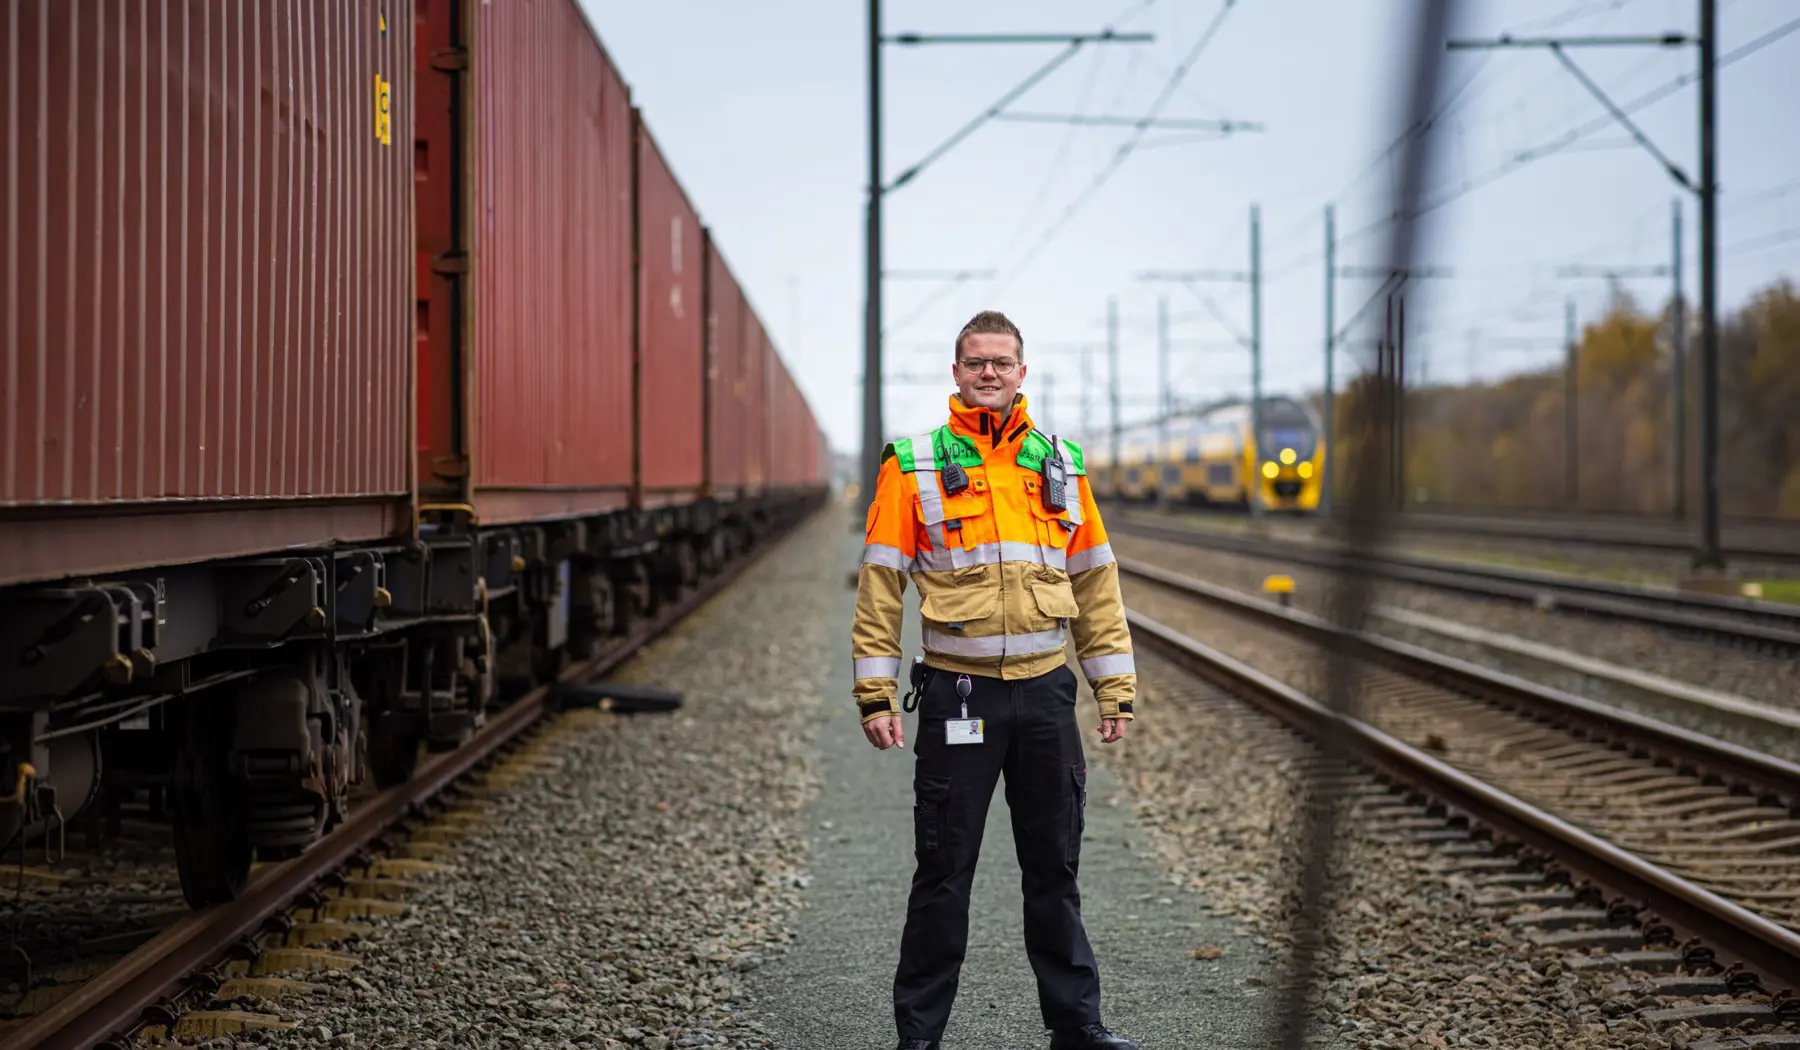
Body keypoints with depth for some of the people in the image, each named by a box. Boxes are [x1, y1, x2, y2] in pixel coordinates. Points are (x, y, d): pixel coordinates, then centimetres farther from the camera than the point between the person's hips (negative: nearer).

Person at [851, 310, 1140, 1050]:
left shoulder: (1060, 464, 9)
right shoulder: (914, 464, 0)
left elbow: (1095, 581, 13)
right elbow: (880, 584, -1)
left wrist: (1115, 686, 9)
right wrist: (876, 694, -7)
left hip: (1045, 692, 3)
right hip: (957, 694, -3)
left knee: (1055, 869, 10)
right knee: (943, 871, 3)